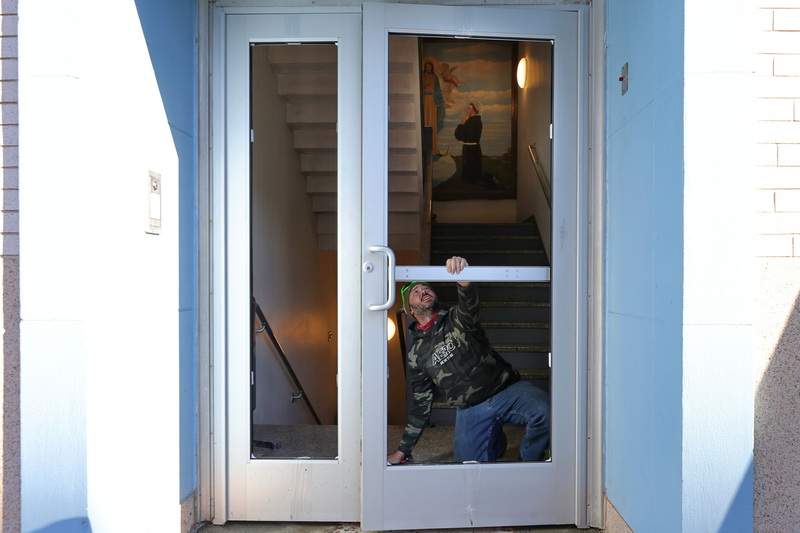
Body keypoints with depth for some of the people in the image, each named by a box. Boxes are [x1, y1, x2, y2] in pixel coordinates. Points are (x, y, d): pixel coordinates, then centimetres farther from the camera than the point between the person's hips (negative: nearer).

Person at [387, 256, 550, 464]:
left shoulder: (456, 319, 3)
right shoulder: (416, 354, 10)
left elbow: (470, 306, -25)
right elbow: (421, 404, 16)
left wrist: (463, 279, -49)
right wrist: (402, 451, 16)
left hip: (507, 390, -2)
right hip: (470, 411, 3)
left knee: (544, 410, -30)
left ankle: (527, 462, -1)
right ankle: (494, 440, 21)